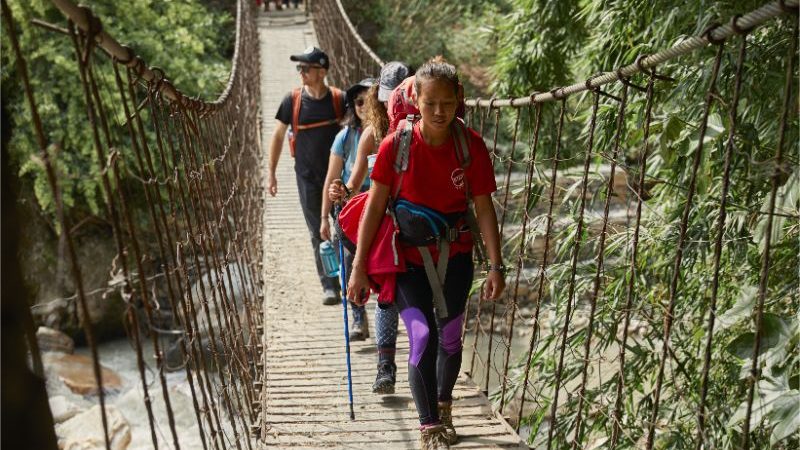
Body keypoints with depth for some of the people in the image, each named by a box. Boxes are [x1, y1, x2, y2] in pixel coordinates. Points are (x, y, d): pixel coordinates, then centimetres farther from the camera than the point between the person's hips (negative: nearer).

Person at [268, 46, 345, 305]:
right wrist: (271, 174, 3)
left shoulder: (339, 100, -6)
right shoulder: (292, 101, -4)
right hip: (308, 178, 0)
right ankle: (329, 286, 12)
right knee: (318, 233, 3)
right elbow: (278, 135, 4)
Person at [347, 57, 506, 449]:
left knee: (450, 339, 13)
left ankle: (443, 406, 41)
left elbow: (484, 207, -6)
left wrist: (496, 265, -9)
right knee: (423, 337, -13)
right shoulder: (396, 145, -15)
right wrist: (359, 268, -10)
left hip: (454, 257, 2)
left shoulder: (471, 145, -11)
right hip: (408, 258, -2)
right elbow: (375, 206, -10)